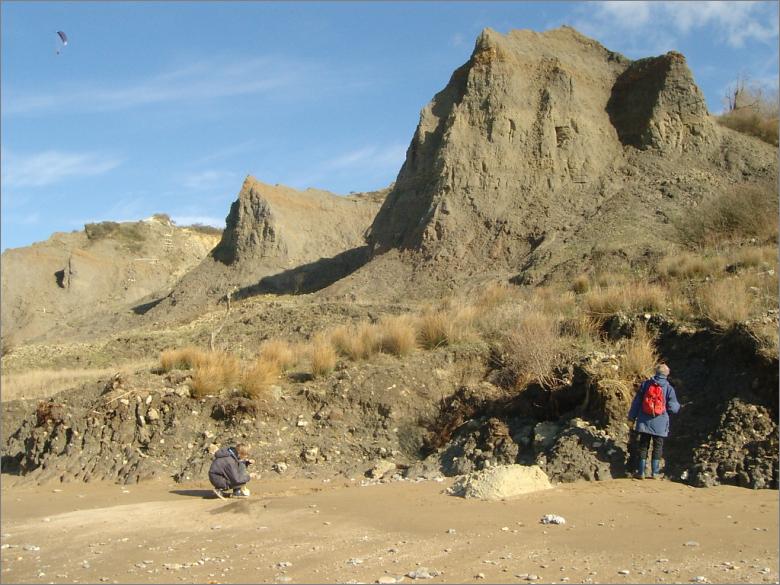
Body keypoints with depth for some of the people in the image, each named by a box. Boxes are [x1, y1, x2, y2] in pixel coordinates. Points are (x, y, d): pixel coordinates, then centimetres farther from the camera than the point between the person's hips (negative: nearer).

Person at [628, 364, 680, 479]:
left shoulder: (645, 384, 1)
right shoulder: (669, 388, -4)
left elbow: (636, 402, 4)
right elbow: (673, 407, -3)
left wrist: (632, 416, 12)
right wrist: (678, 406, 20)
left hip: (644, 422, 1)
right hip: (660, 424, -1)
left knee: (643, 446, 7)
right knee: (658, 447, 10)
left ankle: (641, 472, 6)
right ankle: (655, 472, 10)